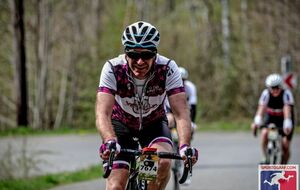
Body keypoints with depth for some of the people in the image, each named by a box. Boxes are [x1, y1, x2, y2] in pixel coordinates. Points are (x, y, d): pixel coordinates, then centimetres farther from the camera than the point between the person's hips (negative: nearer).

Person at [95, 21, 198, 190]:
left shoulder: (168, 69, -27)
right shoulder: (113, 69, -29)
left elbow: (181, 113, -33)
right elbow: (103, 113, -38)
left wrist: (185, 146, -51)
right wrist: (110, 142, -57)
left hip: (154, 124, 0)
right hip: (122, 124, 0)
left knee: (163, 162, -30)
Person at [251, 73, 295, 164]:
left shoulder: (286, 94, -27)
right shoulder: (266, 94, -21)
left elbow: (287, 110, -38)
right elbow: (261, 108, -33)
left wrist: (287, 125, -53)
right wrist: (256, 122, -48)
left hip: (284, 119, -2)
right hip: (271, 118, 2)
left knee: (285, 145, -12)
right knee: (264, 133, -29)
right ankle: (265, 158, -15)